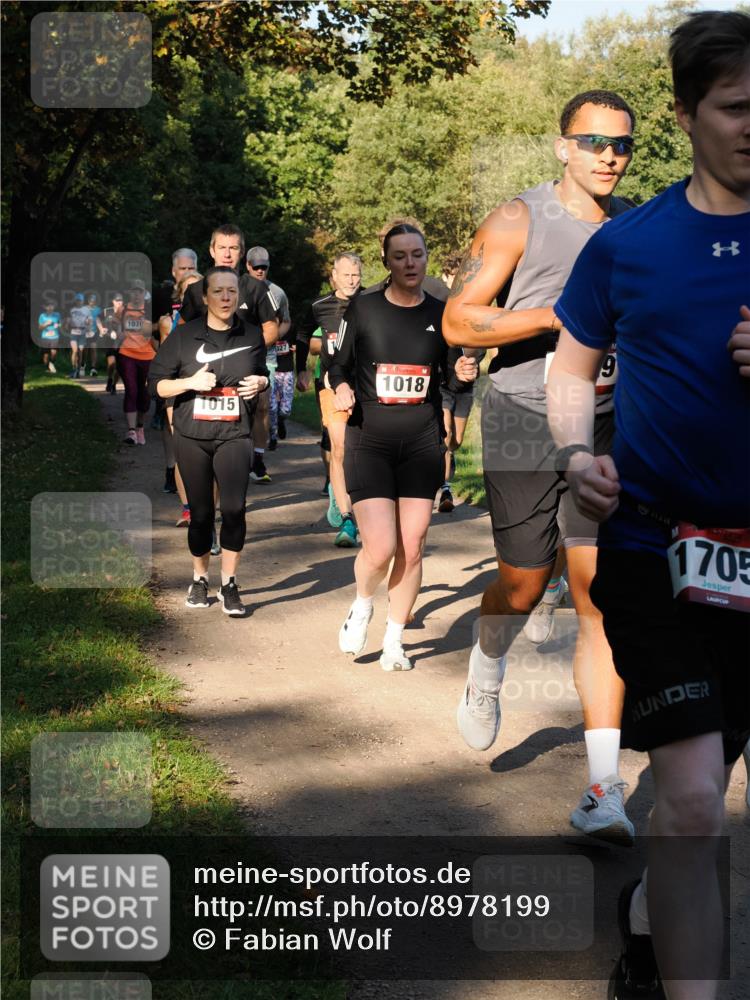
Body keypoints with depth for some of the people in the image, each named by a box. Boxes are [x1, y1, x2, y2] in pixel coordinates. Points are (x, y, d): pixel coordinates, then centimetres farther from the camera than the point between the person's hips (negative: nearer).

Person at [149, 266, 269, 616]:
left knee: (234, 508, -16)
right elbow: (157, 384, 1)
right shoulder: (183, 336, 0)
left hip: (234, 436, 0)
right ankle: (200, 579, 27)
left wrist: (260, 383, -1)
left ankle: (229, 584, -2)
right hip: (192, 438, 0)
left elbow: (262, 374, 23)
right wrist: (191, 382, -16)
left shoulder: (252, 336, 6)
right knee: (201, 513, 6)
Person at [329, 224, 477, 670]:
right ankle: (363, 604, 22)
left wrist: (466, 374, -7)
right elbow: (338, 366, 8)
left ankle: (394, 642, 21)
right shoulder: (363, 309, -1)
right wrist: (342, 388, -13)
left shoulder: (442, 314, 5)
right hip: (369, 441, -2)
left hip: (423, 442, 2)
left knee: (412, 550, 3)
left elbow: (451, 376, 15)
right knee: (380, 549, -12)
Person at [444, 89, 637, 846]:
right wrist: (559, 315, -19)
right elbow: (457, 323, -11)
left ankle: (603, 792, -4)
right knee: (523, 584, 7)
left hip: (604, 436, 3)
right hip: (522, 432, -3)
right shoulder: (518, 223, -5)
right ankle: (484, 677, 44)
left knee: (602, 599, -6)